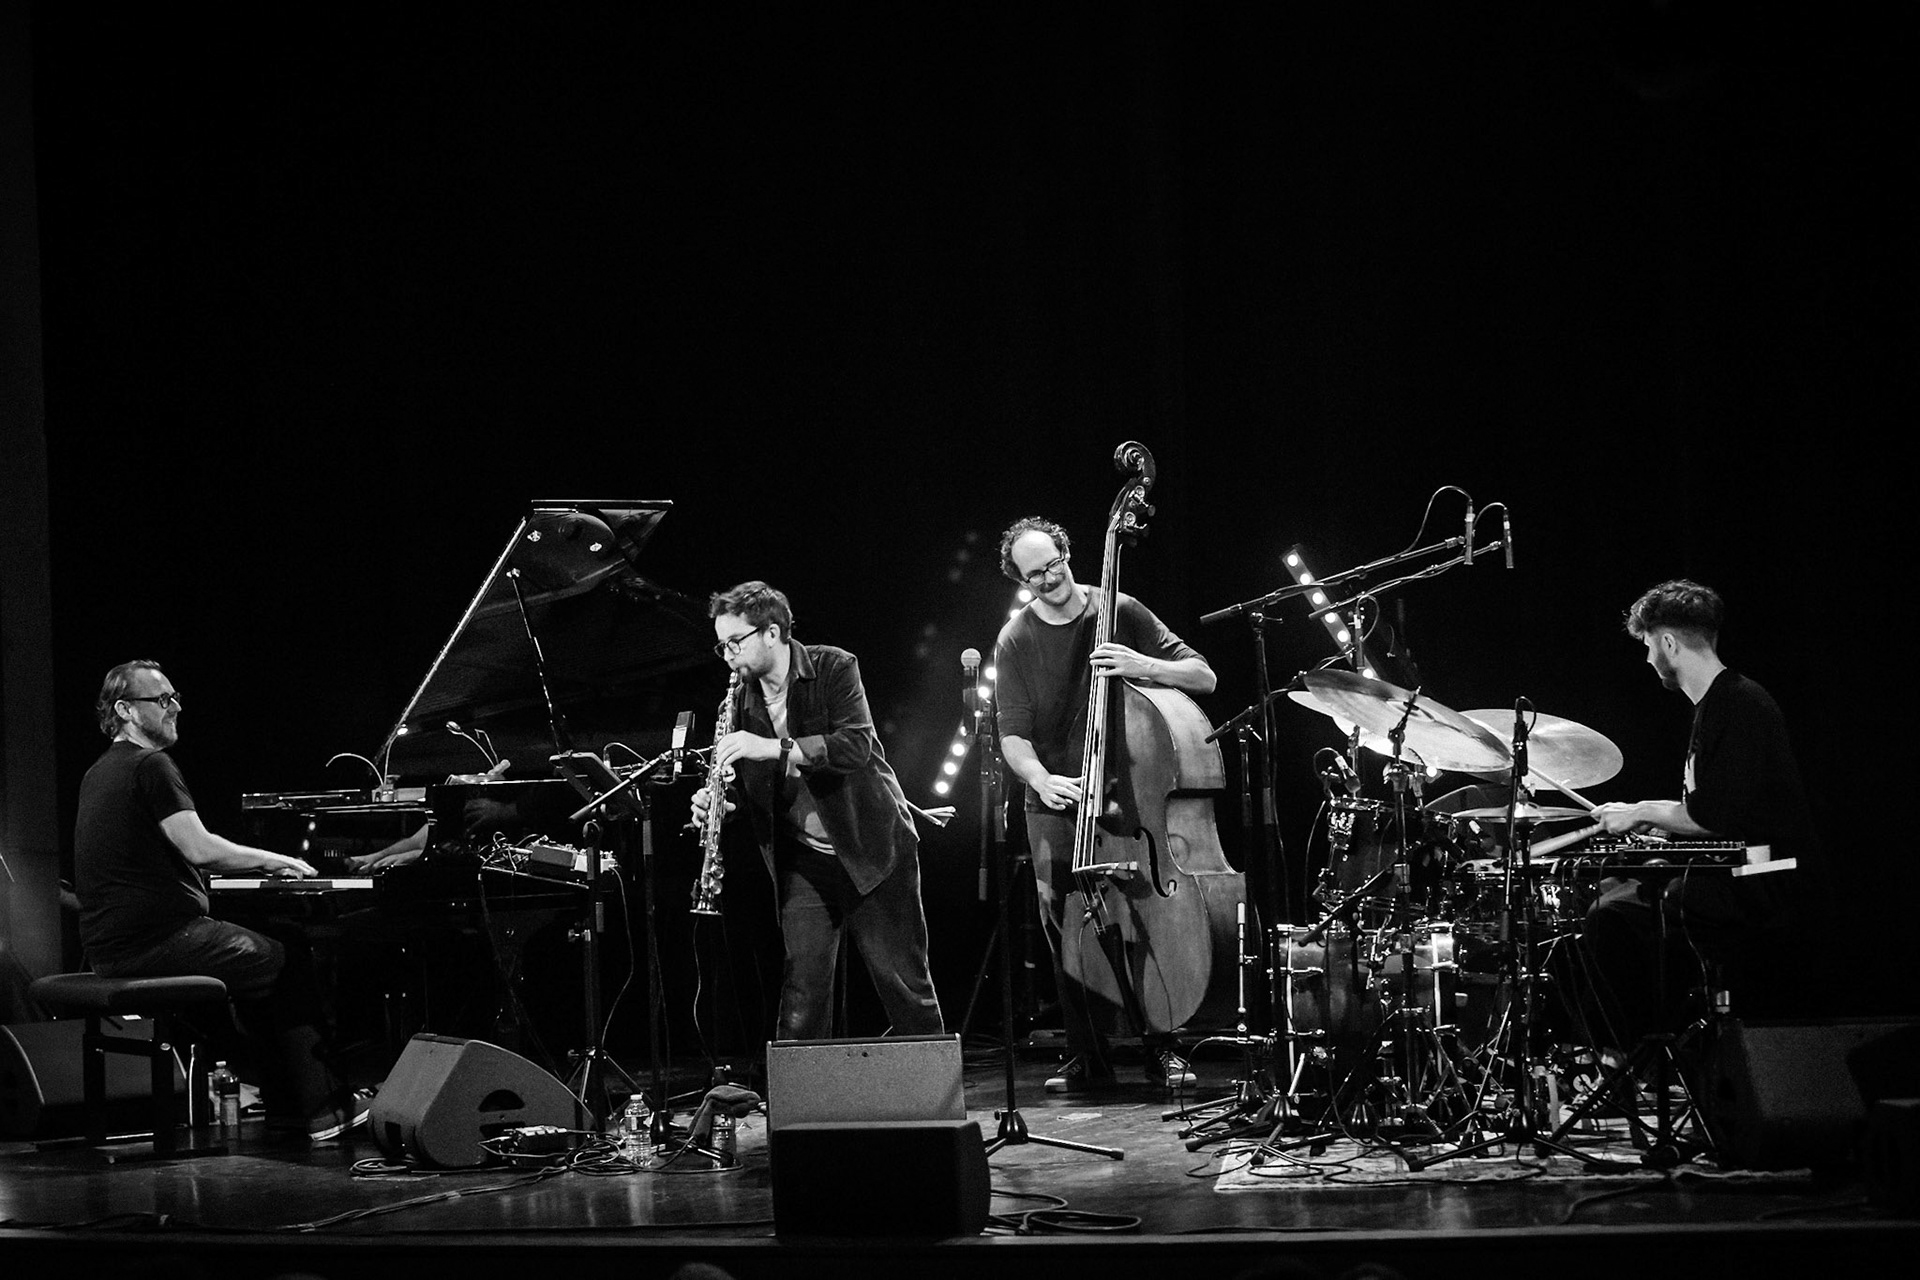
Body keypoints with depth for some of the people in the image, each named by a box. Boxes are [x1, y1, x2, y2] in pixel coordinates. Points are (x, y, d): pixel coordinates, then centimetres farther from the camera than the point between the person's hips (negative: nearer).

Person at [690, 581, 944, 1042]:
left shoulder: (835, 668, -11)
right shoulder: (742, 698, 3)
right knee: (801, 990, -4)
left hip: (871, 845, -4)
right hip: (803, 861, 4)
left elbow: (856, 745, -25)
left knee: (904, 981, 4)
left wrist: (773, 747, -34)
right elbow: (749, 785, 9)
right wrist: (715, 800, -14)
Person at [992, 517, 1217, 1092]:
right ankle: (1087, 1055, 1)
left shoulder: (1120, 612, 0)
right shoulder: (1015, 643, 1)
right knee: (1063, 920, -11)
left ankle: (1162, 1048, -1)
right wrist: (1042, 780, -24)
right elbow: (1013, 736, -4)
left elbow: (1204, 677, -3)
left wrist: (1144, 666, -21)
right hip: (1058, 800, 1)